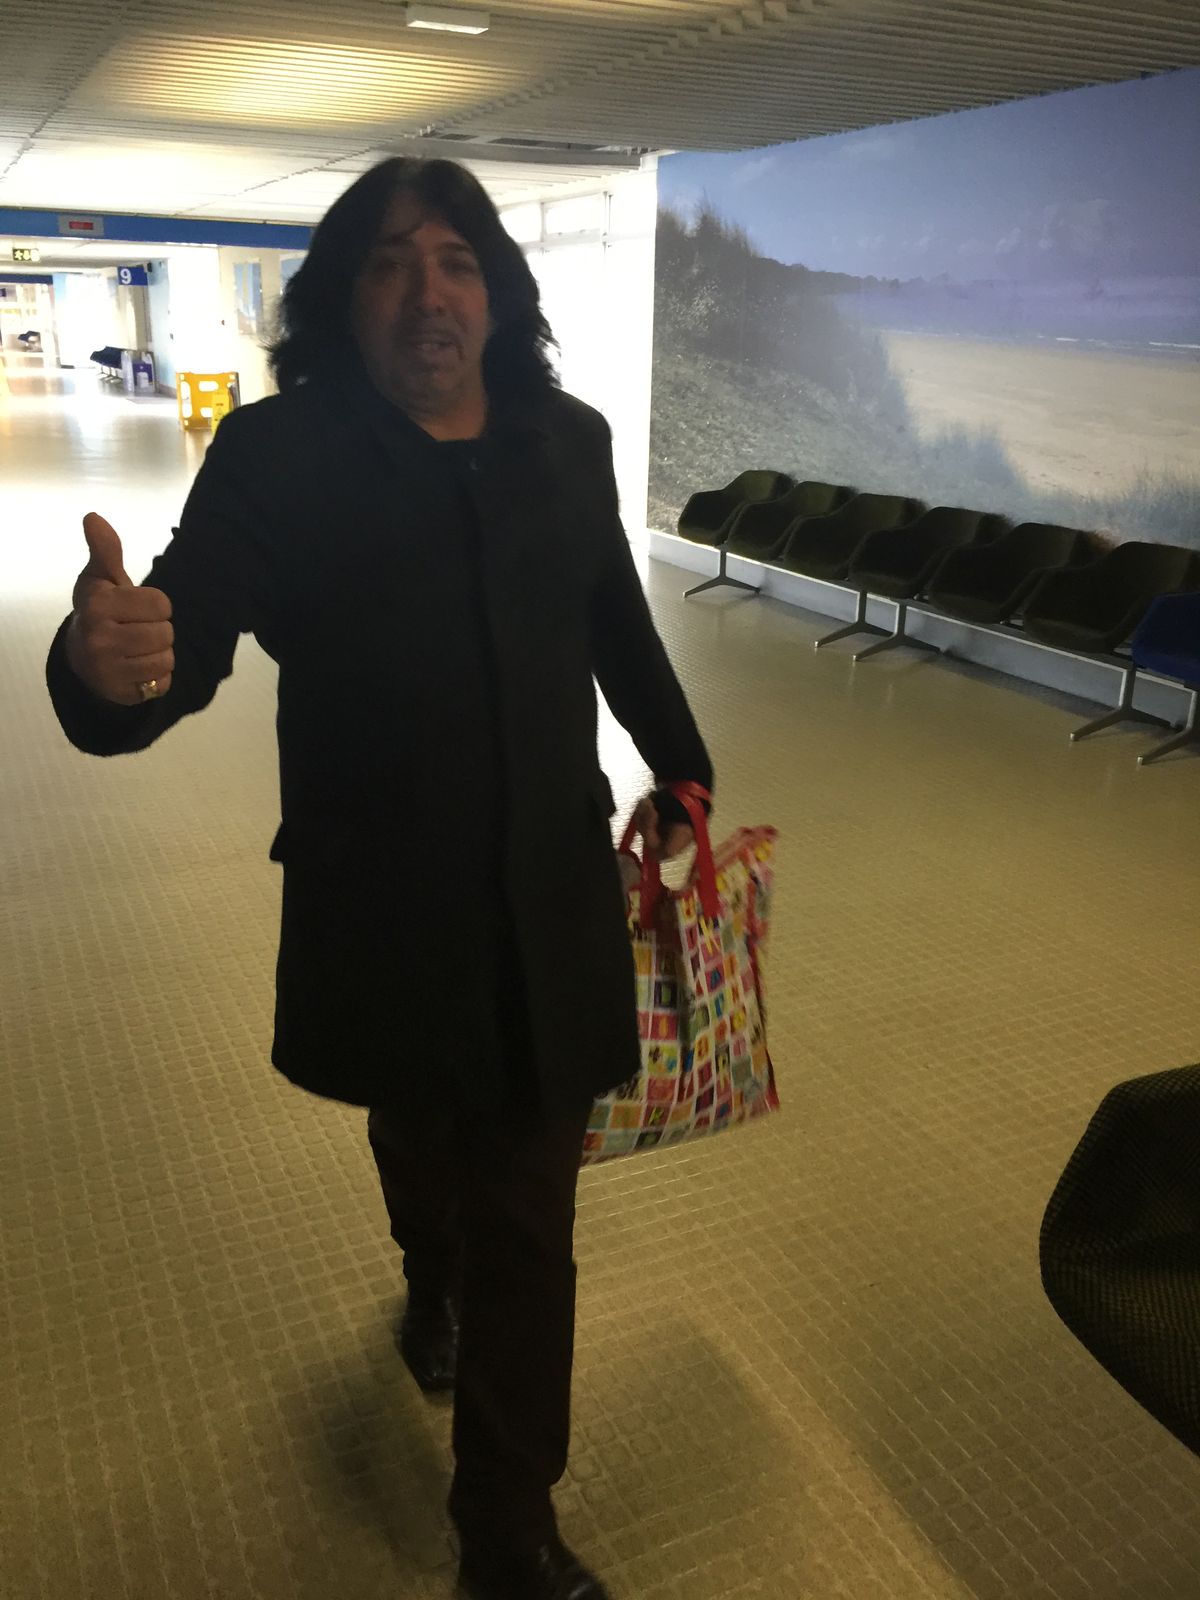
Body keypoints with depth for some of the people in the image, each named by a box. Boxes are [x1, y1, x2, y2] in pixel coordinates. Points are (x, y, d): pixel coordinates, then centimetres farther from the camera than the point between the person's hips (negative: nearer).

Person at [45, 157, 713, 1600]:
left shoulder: (566, 441, -1)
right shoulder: (276, 458, -12)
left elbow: (618, 622, 12)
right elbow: (191, 635, -23)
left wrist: (679, 771, 21)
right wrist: (107, 665, -47)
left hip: (548, 911, 2)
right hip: (380, 913, -1)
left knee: (526, 1221, 9)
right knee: (416, 1138, 26)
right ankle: (433, 1283, 63)